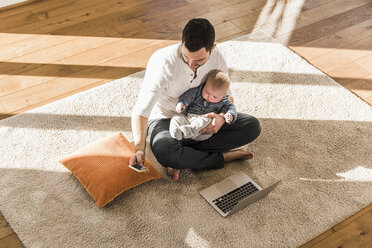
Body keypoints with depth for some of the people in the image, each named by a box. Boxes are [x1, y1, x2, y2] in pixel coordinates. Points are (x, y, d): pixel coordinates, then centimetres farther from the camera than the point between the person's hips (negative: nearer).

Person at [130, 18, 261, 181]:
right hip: (166, 120, -5)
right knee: (164, 151, -40)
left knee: (252, 126, -13)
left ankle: (184, 157, -20)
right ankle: (223, 157, -15)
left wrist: (222, 117, -22)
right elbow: (140, 112, -28)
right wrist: (140, 148, -44)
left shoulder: (217, 58, -14)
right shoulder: (163, 63, -28)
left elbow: (226, 96, 2)